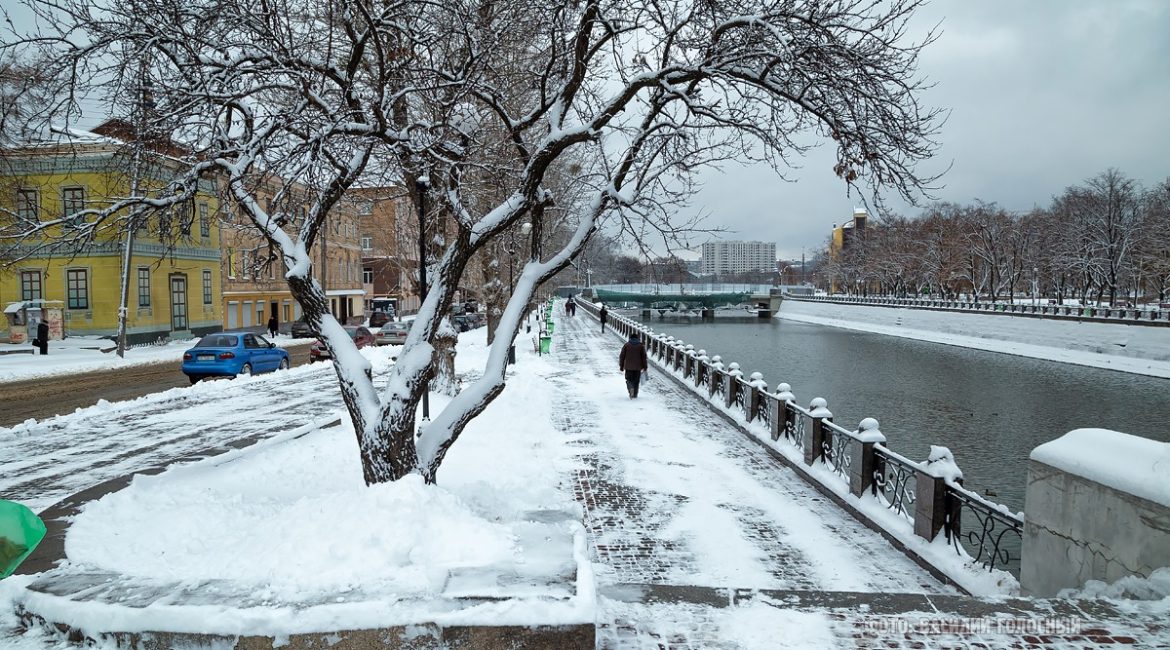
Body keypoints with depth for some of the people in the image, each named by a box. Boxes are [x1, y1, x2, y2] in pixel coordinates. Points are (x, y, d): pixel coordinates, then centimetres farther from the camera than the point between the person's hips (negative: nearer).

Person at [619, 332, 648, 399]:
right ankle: (635, 395, 13)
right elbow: (644, 357, 0)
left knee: (629, 379, 9)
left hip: (628, 366, -1)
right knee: (636, 381, 12)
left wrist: (621, 366, 8)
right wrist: (645, 367, 5)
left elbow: (622, 356, 0)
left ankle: (631, 388, -21)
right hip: (638, 367, 1)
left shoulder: (626, 345, 1)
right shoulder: (641, 346, 2)